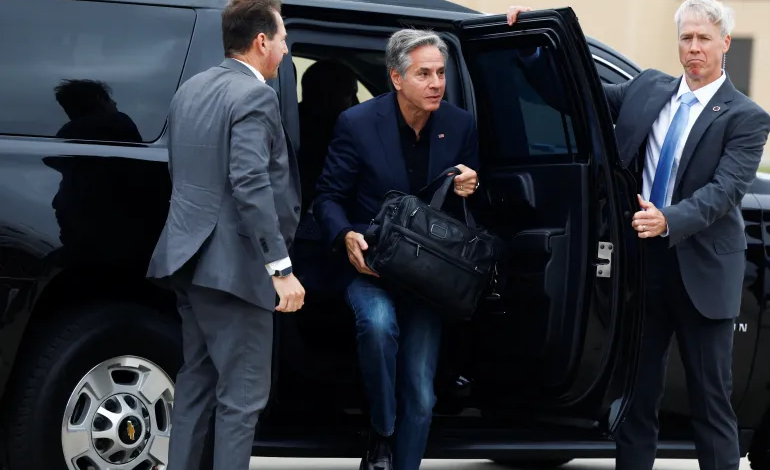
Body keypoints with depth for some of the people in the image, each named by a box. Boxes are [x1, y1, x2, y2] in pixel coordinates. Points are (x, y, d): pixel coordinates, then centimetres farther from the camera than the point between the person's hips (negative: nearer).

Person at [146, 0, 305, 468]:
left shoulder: (191, 89, 13)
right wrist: (281, 268, -23)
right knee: (243, 394, -3)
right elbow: (250, 185, -23)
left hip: (190, 256, 9)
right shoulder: (254, 97, -14)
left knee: (197, 379, 18)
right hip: (231, 265, -9)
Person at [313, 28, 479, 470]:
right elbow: (328, 197, -3)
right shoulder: (358, 123, -9)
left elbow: (474, 198, 12)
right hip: (371, 266, -3)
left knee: (420, 396, 0)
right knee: (378, 321, -35)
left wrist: (469, 189, -12)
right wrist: (347, 236, -23)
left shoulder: (460, 125, -1)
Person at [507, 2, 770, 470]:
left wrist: (669, 220, -30)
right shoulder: (646, 89, 9)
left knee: (711, 402, 3)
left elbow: (726, 189, -16)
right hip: (642, 262, 4)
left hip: (701, 272, -4)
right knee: (637, 392, 10)